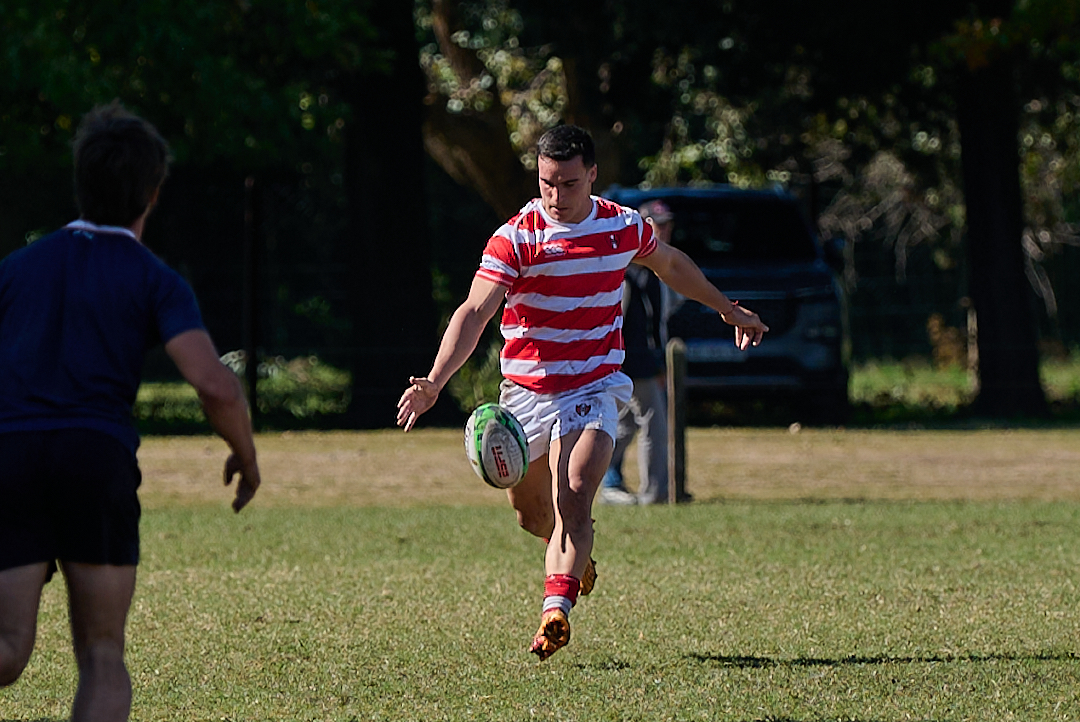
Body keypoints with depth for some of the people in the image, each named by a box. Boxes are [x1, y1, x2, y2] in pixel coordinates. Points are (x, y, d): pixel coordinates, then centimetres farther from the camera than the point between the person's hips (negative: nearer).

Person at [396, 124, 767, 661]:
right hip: (526, 391, 0)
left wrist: (728, 310, 33)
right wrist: (434, 382, -36)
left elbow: (670, 265, 22)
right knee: (531, 512, 15)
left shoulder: (624, 227, -1)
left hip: (594, 389, 0)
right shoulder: (516, 238, -13)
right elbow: (475, 312, -22)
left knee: (573, 501, -22)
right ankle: (575, 552, 49)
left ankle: (556, 608, -32)